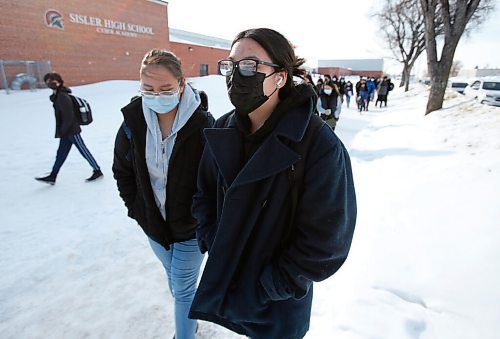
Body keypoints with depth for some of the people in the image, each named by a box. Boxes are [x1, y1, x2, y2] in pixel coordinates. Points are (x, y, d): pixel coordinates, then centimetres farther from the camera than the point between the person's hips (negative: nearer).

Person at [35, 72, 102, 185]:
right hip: (66, 131, 10)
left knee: (83, 151, 0)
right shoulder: (58, 96, 11)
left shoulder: (62, 97, -19)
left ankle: (97, 171, 11)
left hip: (72, 131, -10)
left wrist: (62, 131, -16)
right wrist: (61, 131, 17)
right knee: (61, 153, 13)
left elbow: (69, 117, -23)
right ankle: (52, 176, 20)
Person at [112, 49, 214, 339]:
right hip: (153, 224, 5)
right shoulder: (133, 121, -9)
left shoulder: (203, 124, -21)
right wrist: (136, 207, 2)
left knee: (182, 289, 10)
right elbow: (122, 170, 5)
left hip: (191, 228, -4)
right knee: (175, 280, 26)